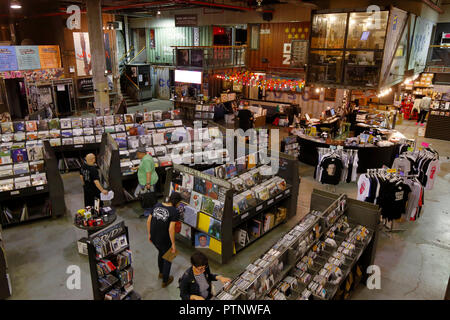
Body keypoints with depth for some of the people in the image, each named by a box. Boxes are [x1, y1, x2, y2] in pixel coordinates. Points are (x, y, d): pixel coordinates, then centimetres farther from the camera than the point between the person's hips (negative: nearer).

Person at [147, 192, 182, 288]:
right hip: (164, 240, -6)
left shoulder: (157, 205, -1)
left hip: (153, 238, 6)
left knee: (161, 252, 33)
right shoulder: (174, 211, -19)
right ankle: (165, 281, 36)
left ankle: (161, 273, 54)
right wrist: (173, 244, -13)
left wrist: (149, 234, 16)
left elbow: (148, 221, 3)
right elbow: (171, 229, -23)